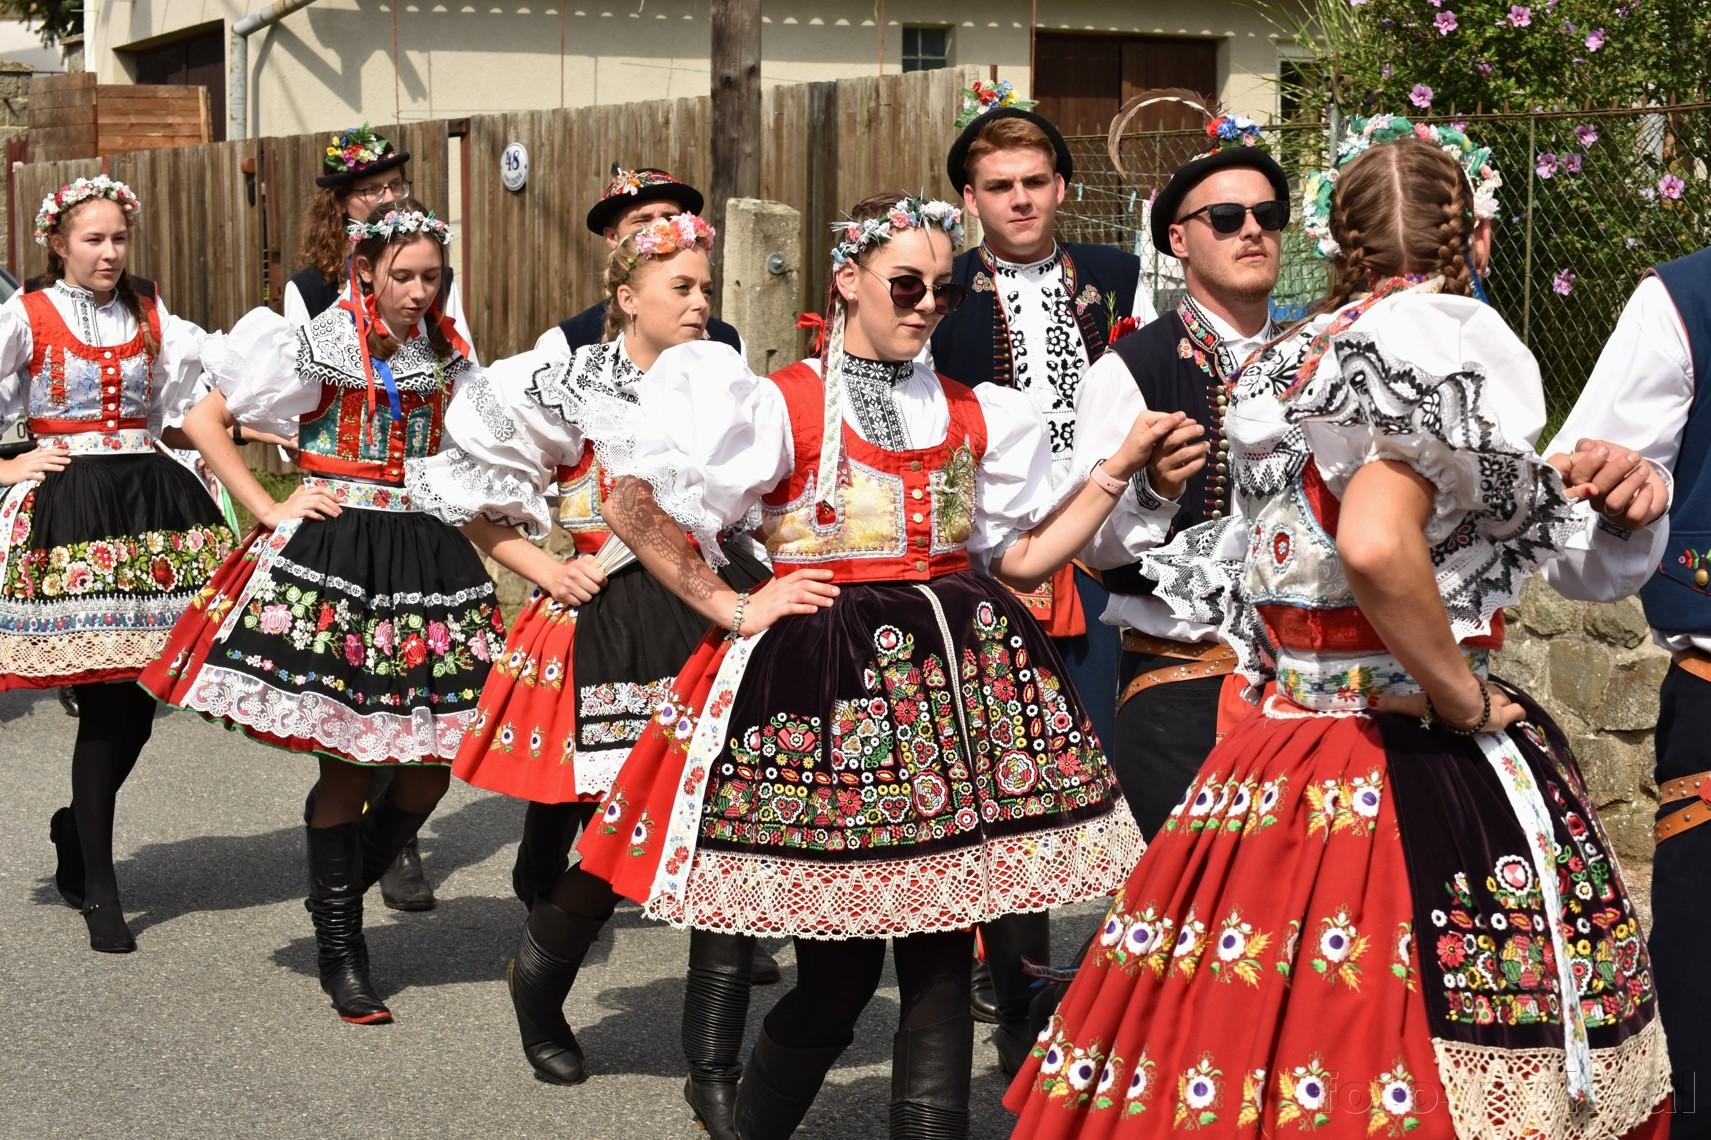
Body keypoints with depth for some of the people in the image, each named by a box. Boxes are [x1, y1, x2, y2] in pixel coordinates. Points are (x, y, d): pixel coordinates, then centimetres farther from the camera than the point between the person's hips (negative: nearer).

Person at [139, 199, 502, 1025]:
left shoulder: (447, 354, 10)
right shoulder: (317, 346, -5)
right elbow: (204, 421, -3)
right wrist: (269, 510, -6)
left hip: (428, 556, 5)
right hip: (333, 554, -5)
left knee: (433, 758, 1)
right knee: (347, 762, -3)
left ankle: (342, 889, 26)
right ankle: (339, 951, 10)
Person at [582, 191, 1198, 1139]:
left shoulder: (975, 416, 13)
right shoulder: (779, 406, -2)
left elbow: (1024, 557, 14)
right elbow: (632, 507, -5)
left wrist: (1119, 467, 5)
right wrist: (733, 610, -7)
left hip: (955, 678, 4)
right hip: (828, 686, -4)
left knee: (942, 957, 1)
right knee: (839, 969, -1)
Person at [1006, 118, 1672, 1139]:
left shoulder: (1288, 361, 12)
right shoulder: (1446, 333, -12)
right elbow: (1377, 546, -27)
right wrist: (1464, 696, -14)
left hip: (1274, 769, 8)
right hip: (1424, 784, -8)